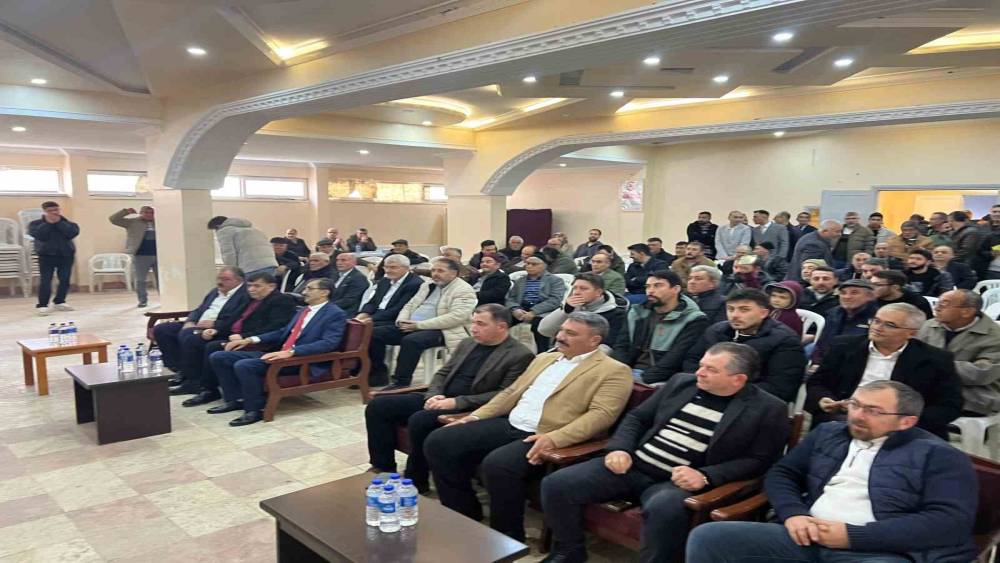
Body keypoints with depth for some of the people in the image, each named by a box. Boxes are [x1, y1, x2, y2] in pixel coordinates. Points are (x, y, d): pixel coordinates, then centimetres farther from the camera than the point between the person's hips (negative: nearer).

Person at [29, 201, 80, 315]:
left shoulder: (67, 223, 6)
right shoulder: (35, 224, 3)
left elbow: (73, 233, -14)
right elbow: (40, 235, -15)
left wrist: (59, 222, -13)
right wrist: (48, 222, -13)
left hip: (66, 255, 2)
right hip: (46, 255, -2)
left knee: (65, 280, 7)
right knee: (45, 281, -10)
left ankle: (59, 302, 23)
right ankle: (42, 305, -7)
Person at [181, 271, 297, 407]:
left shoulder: (282, 300, -9)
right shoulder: (252, 299, 20)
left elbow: (275, 327, -21)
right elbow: (235, 319, 21)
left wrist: (244, 336, -25)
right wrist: (215, 330, 3)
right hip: (234, 336, 10)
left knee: (213, 347, -24)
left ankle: (209, 391, -8)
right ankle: (193, 382, 1)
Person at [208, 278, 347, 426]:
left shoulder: (335, 314, -7)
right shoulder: (304, 310, 20)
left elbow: (329, 343, -21)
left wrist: (291, 352, -30)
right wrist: (251, 340, 12)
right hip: (281, 353, 9)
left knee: (243, 365, -28)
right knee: (219, 357, 3)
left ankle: (254, 410, -13)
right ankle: (234, 400, 13)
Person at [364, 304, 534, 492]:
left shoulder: (520, 355, -8)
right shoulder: (467, 343, 16)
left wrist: (456, 402, -19)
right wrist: (434, 395, -4)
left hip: (468, 409, -7)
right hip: (440, 399, 8)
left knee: (419, 420, -32)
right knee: (378, 406, -5)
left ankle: (416, 481, -11)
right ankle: (384, 469, 4)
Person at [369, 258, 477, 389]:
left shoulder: (464, 291, -8)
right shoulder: (428, 285, 19)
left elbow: (456, 317, -21)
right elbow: (410, 305, 24)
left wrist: (419, 325, -21)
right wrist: (402, 320, -2)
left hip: (440, 330, -8)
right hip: (411, 326, 8)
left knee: (411, 340, -36)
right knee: (375, 333, -6)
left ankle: (401, 383, -26)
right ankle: (378, 372, 7)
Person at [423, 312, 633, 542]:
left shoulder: (613, 371, -2)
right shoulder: (544, 358, 22)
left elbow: (601, 414, -15)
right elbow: (511, 392, 24)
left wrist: (554, 438, -28)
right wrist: (476, 416, 11)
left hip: (544, 439, -8)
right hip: (508, 424, 8)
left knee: (497, 464, -34)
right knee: (439, 442, -5)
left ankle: (508, 541, -11)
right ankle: (467, 517, 9)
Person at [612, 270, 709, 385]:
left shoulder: (694, 320, -1)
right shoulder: (637, 313, 17)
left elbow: (676, 358, -12)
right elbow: (621, 346, 11)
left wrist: (644, 379, -20)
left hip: (663, 380, -5)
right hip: (631, 373, 5)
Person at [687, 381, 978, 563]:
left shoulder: (938, 455, 7)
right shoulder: (828, 433, 22)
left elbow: (952, 521, -7)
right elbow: (781, 473, 21)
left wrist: (854, 536, -12)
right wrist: (793, 514, -3)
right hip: (807, 537, 5)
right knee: (707, 537, -16)